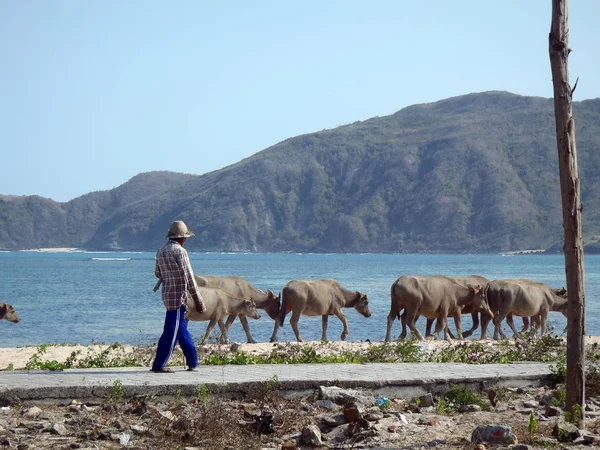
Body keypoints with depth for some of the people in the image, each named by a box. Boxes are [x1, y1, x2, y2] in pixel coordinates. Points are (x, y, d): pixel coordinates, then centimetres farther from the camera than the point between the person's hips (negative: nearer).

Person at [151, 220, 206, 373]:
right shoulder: (180, 251, -13)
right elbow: (189, 277, -13)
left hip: (167, 295, 8)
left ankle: (192, 361, 22)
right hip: (178, 296, -8)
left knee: (182, 328, 15)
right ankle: (159, 365, -5)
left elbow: (157, 273, 20)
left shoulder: (161, 251, 10)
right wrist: (198, 300, -9)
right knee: (172, 332, -5)